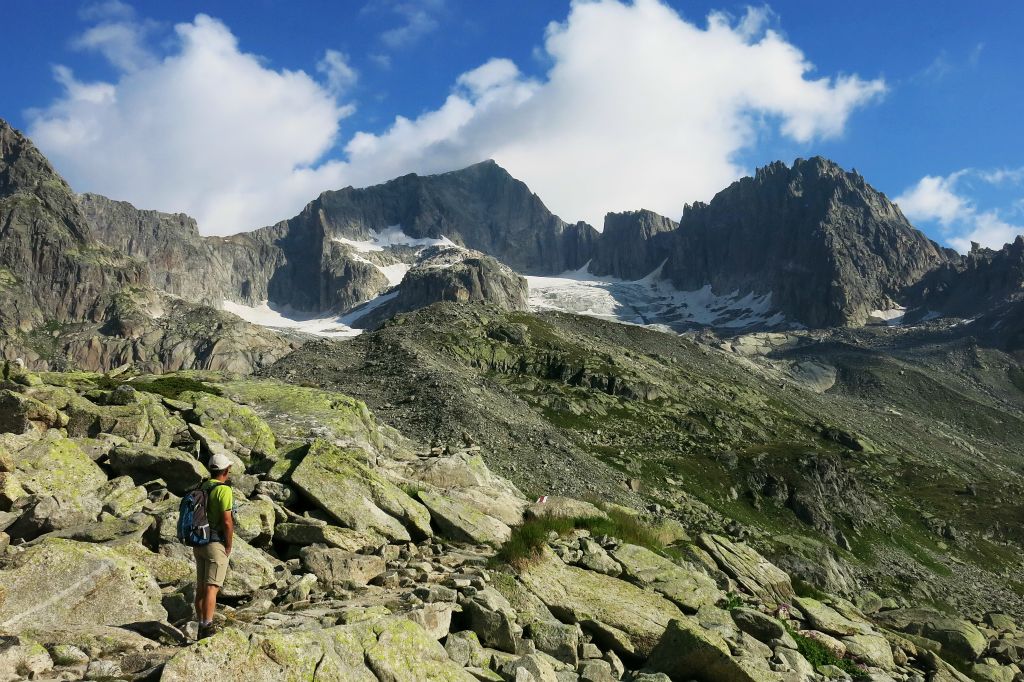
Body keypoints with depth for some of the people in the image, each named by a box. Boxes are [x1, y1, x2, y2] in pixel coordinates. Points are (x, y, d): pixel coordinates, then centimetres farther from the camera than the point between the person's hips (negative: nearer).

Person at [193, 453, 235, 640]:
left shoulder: (201, 489, 10)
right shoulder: (224, 490, -15)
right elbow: (227, 522, -19)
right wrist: (229, 547, -8)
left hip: (199, 544, 8)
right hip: (216, 545, -8)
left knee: (201, 587, 12)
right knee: (212, 588, -10)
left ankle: (201, 627, 17)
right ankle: (207, 629, -15)